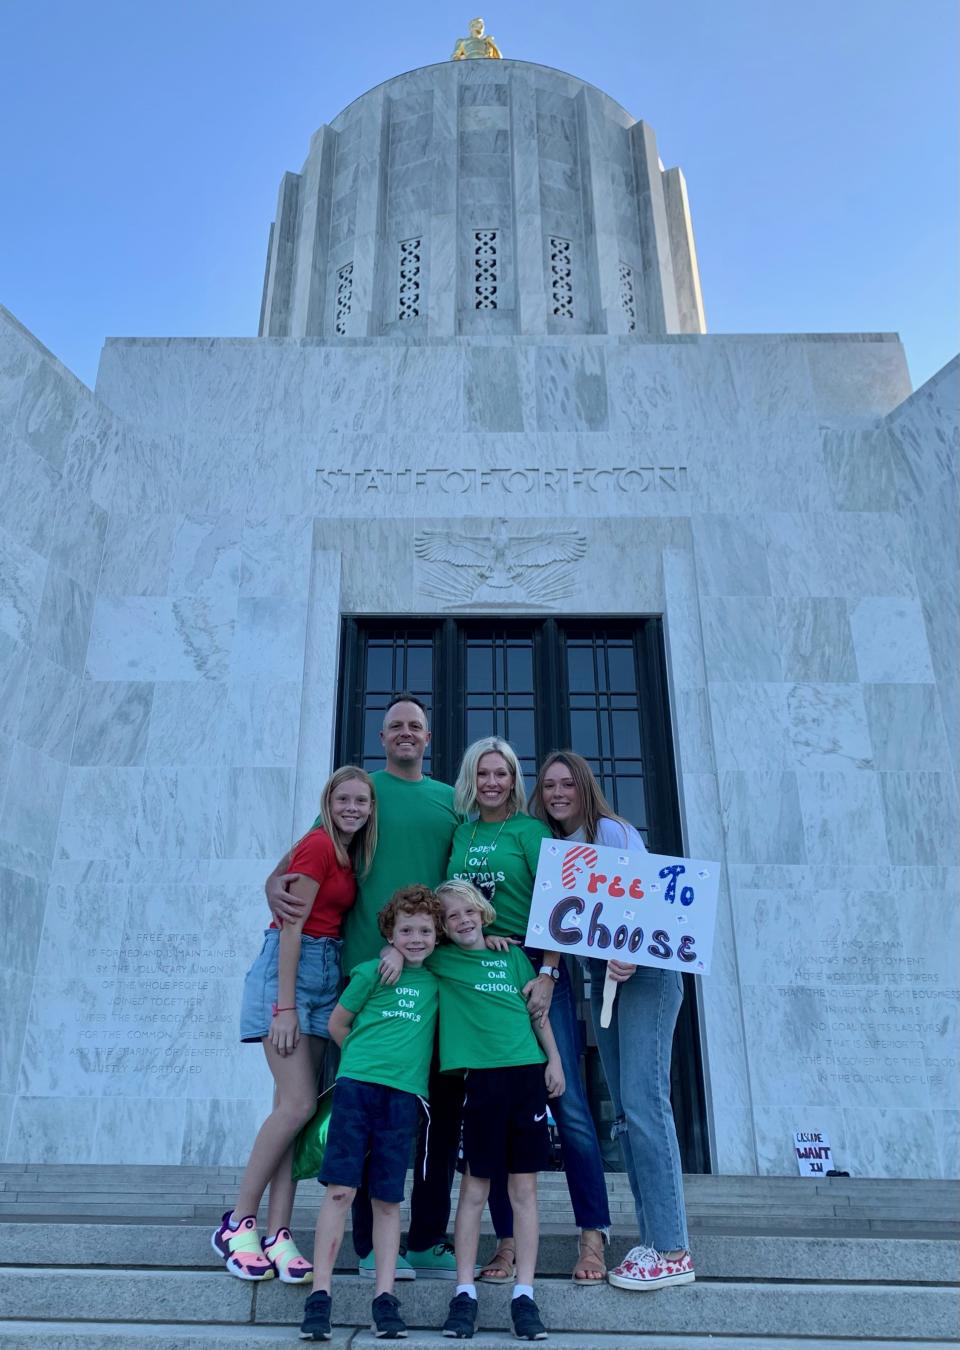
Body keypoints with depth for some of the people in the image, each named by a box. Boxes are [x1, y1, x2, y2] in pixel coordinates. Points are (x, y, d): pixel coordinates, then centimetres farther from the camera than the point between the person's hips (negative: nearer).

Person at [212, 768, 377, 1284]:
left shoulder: (350, 854, 14)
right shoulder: (318, 844, -11)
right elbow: (291, 927, -15)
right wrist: (285, 1007, -18)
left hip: (327, 973, 8)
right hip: (290, 970, -8)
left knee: (292, 1107, 5)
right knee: (299, 1104, -11)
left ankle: (276, 1235, 7)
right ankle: (237, 1223, 4)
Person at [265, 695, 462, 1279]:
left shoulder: (451, 799, 15)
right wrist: (276, 882, -12)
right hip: (368, 966, -3)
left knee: (444, 1101, 5)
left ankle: (428, 1240, 18)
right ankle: (372, 1244, 11)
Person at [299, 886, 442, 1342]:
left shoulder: (437, 981, 11)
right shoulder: (372, 972, 3)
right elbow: (337, 1022, 9)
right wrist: (367, 1057, 9)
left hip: (403, 1095, 2)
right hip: (357, 1085, -2)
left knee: (388, 1198, 6)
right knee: (340, 1188, -4)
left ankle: (384, 1296, 13)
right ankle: (320, 1293, 3)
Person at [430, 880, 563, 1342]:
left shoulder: (511, 954, 12)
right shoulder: (439, 960, 7)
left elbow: (537, 1009, 12)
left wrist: (554, 1060, 7)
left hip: (528, 1073, 2)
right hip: (481, 1076, -2)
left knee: (524, 1188, 5)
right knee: (474, 1188, 3)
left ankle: (524, 1294, 12)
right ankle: (464, 1292, 14)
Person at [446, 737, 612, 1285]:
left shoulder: (529, 829, 0)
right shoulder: (460, 834, 12)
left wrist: (547, 974, -16)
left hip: (534, 971, -4)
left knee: (569, 1105, -3)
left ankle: (594, 1237, 8)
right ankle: (509, 1242, 16)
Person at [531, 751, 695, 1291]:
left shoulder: (611, 831, -5)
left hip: (644, 972, -8)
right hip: (603, 978, 8)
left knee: (644, 1102, -13)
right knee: (625, 1109, 7)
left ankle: (673, 1250, -8)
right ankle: (653, 1238, 13)